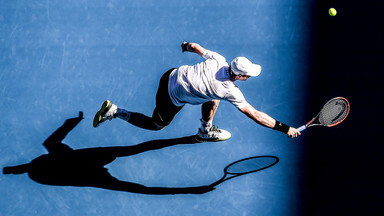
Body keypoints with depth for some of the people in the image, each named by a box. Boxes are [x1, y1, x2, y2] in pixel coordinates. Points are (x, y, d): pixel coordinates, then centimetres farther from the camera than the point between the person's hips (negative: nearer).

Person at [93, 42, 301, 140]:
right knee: (156, 124, 18)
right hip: (173, 96, -7)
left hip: (173, 74, 7)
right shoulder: (230, 91, -27)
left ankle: (205, 131, 32)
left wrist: (187, 46, 30)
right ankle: (114, 111, 16)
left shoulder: (218, 59, -12)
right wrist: (284, 128, -21)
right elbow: (255, 115, -25)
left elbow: (196, 47, 6)